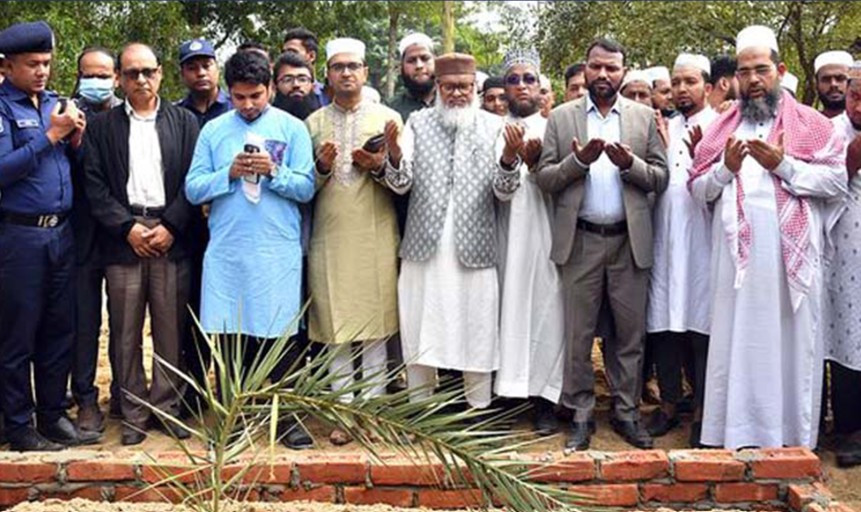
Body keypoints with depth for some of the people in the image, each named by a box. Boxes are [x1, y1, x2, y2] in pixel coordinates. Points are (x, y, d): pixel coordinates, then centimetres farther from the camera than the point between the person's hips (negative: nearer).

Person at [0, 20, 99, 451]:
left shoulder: (54, 102, 11)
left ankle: (53, 416, 23)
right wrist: (50, 135, -16)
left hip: (61, 232, 6)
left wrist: (76, 140, -4)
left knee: (59, 331, 11)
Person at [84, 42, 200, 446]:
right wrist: (128, 227, -7)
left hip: (172, 238, 0)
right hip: (123, 238, 0)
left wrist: (171, 226, -7)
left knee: (171, 330, 3)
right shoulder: (102, 126, 9)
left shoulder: (184, 122, 9)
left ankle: (168, 408, 14)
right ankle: (134, 413, 13)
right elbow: (95, 185, 3)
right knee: (126, 332, 3)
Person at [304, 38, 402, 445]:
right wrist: (322, 168, -11)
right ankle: (343, 410, 11)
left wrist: (378, 167, -15)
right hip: (329, 239, 1)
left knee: (375, 323, 1)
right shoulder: (313, 123, 10)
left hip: (376, 238, -1)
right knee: (335, 327, 2)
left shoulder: (388, 118, 6)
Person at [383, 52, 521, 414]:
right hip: (424, 246, 1)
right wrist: (394, 155, -23)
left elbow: (504, 192, -4)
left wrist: (509, 159, -25)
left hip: (474, 248, -1)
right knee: (419, 334, 9)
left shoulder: (494, 126, 3)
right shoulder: (418, 123, 6)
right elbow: (401, 184, -2)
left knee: (476, 337, 6)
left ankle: (479, 411, 20)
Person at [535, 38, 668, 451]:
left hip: (630, 241, 1)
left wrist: (630, 164, -14)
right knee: (578, 335, 4)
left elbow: (661, 179, 5)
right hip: (580, 241, -1)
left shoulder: (644, 117, 8)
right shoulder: (561, 117, 6)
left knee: (630, 334, 6)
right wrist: (578, 160, -15)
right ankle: (581, 415, 16)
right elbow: (544, 179, 1)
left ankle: (626, 412, 20)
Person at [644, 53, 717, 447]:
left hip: (702, 240, -4)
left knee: (701, 326, -1)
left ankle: (702, 411, 10)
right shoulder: (664, 129, 17)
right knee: (663, 323, 7)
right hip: (664, 239, 5)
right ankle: (669, 403, 19)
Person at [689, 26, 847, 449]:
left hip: (793, 256, -2)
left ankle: (793, 436, 11)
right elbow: (698, 190, 10)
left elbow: (838, 181, -2)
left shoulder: (812, 124, 8)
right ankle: (737, 434, 11)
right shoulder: (721, 130, 15)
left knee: (792, 344, 2)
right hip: (737, 256, 2)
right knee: (738, 344, 3)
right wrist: (726, 168, -7)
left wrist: (783, 165, -11)